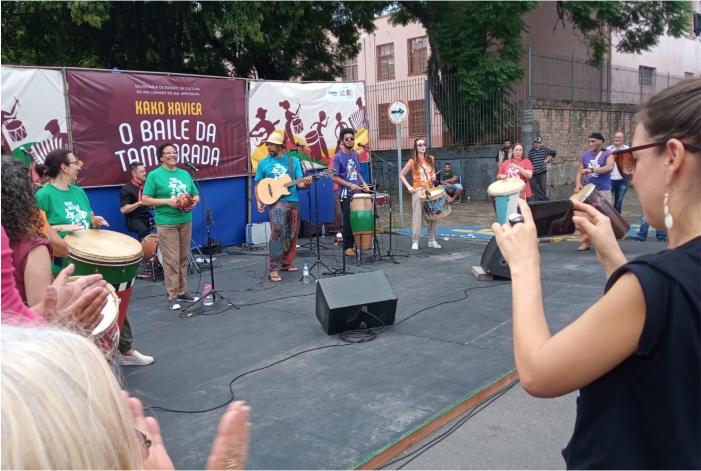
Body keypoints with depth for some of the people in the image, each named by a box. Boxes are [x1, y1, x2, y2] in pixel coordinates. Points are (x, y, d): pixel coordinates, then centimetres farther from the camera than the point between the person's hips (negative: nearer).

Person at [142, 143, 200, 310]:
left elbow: (196, 195, 18)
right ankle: (172, 295, 5)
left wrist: (194, 201, -5)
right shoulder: (154, 175, -4)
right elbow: (145, 200, -8)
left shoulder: (185, 174, 12)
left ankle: (182, 292, 21)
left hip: (185, 221, 6)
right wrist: (168, 201, -17)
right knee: (171, 260, -4)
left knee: (184, 258, 11)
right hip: (166, 223, -5)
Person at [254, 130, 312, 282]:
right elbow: (258, 185, 10)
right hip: (275, 201, -3)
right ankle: (274, 268, -20)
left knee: (292, 235, 11)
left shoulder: (294, 161, 7)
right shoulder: (263, 163, 5)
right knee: (277, 231, -21)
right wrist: (258, 201, -5)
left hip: (293, 201, 4)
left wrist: (306, 184, -18)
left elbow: (299, 183, 5)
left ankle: (286, 263, 28)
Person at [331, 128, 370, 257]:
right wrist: (350, 185, -19)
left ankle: (355, 244, 20)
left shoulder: (356, 155, 10)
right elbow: (334, 177, -12)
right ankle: (347, 247, 7)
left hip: (358, 193, 6)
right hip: (346, 194, -6)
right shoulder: (338, 156, -9)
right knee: (348, 221, -2)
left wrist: (363, 183, 3)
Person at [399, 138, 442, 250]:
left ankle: (432, 241, 17)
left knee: (432, 216, 7)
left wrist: (434, 176, 2)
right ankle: (415, 242, -4)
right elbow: (401, 175, 1)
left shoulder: (431, 159, 8)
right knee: (417, 216, -8)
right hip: (418, 191, -4)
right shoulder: (412, 161, -4)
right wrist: (408, 186, -9)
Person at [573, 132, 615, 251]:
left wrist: (591, 170, -27)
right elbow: (579, 171, 10)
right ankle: (585, 242, 8)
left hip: (603, 190, -4)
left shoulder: (607, 153, -2)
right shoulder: (585, 156, 11)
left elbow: (609, 167, -18)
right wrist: (578, 184, -9)